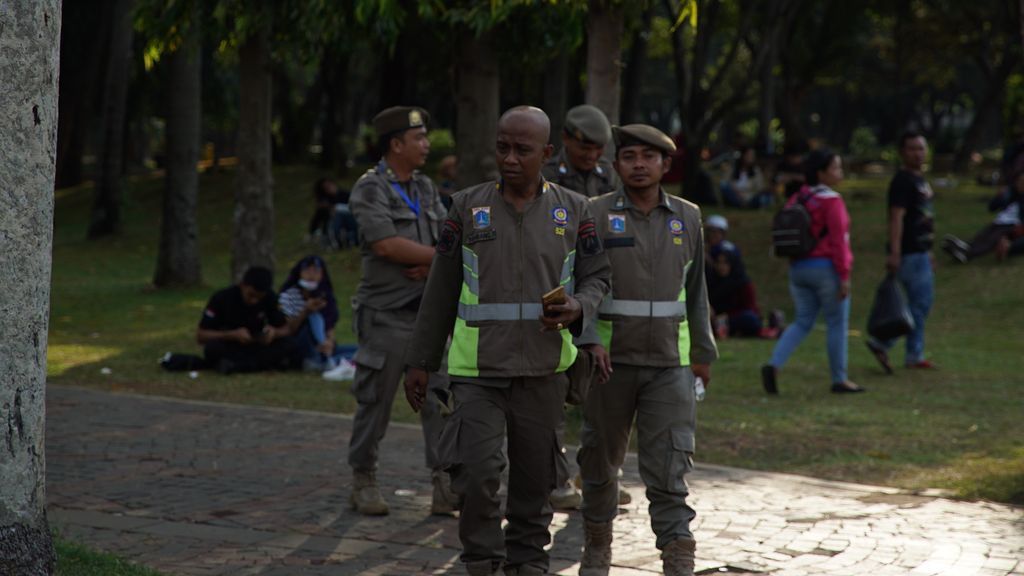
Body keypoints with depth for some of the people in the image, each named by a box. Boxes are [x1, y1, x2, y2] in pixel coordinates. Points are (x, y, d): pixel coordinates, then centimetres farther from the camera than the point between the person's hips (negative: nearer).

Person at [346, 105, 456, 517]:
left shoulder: (426, 189, 14)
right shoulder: (369, 190, -7)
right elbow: (387, 245, -19)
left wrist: (431, 265, -13)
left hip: (429, 310, 5)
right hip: (387, 314, -5)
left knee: (441, 398, -4)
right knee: (375, 402, 3)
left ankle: (445, 487, -5)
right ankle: (364, 483, 17)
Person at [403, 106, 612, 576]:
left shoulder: (573, 211, 3)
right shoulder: (468, 207, 1)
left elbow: (597, 278, 8)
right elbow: (441, 290, 6)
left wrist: (576, 308, -15)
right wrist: (420, 362, 6)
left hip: (544, 370, 1)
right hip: (478, 369, -1)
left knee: (535, 478, 10)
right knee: (477, 472, -13)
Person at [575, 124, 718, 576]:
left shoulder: (687, 218, 8)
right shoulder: (595, 215, -2)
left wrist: (703, 352, 18)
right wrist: (589, 340, -22)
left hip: (670, 364, 1)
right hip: (610, 359, -1)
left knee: (669, 465, -7)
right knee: (600, 459, 11)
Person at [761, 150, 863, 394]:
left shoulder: (796, 200, 10)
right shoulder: (831, 201, -13)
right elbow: (838, 240, -17)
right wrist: (844, 276, -15)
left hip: (798, 269, 7)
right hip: (827, 268, -7)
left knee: (802, 322, 10)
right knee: (837, 323, 6)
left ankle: (774, 365, -9)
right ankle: (839, 379, 12)